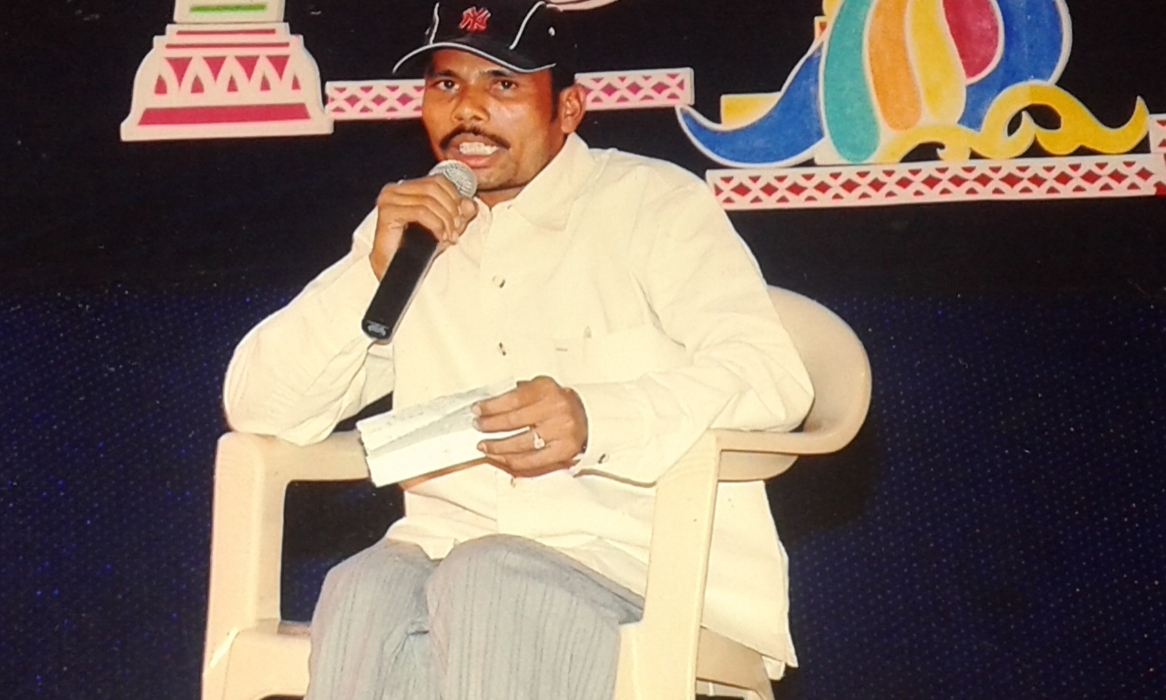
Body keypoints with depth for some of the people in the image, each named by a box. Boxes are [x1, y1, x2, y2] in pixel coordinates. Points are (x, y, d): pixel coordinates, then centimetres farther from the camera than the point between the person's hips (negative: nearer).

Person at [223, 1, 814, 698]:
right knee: (363, 596, -30)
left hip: (639, 554, -3)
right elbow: (256, 409, 13)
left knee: (489, 586, -35)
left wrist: (595, 418, -24)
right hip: (452, 549, 4)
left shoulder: (654, 202, 7)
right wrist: (375, 272, -3)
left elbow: (773, 377, -7)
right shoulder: (412, 231, 20)